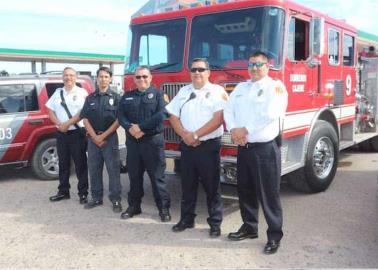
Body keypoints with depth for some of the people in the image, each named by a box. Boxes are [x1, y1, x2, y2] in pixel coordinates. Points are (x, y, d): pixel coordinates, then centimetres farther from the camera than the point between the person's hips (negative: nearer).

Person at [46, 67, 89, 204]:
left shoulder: (82, 92, -2)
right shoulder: (57, 92, 13)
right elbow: (50, 111, 11)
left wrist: (68, 123, -16)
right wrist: (59, 124, -6)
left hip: (77, 133, -5)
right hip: (61, 134, 5)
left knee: (80, 164, -1)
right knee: (63, 163, 12)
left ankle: (83, 193, 6)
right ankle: (63, 191, 23)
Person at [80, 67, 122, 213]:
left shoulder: (115, 97, 1)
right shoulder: (90, 98, 10)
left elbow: (118, 120, -6)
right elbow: (85, 119, 6)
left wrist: (103, 136, -11)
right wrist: (95, 137, -7)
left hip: (110, 138, -3)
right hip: (93, 138, 3)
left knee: (113, 170, -2)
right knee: (94, 170, 8)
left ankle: (116, 200, 4)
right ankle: (96, 198, 20)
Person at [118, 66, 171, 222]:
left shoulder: (157, 94, 1)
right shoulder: (127, 96, 14)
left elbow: (160, 115, -13)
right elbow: (120, 115, 4)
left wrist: (140, 126, -15)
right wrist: (130, 128, -15)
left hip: (153, 140, -4)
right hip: (132, 141, 4)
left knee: (157, 176, -1)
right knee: (134, 175, 11)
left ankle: (164, 208, 7)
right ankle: (133, 206, 22)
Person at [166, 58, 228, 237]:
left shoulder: (217, 91, -4)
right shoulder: (183, 91, 12)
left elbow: (218, 118, -15)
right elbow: (173, 116, 8)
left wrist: (196, 135, -16)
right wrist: (185, 135, -9)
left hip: (209, 146, -4)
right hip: (187, 146, 5)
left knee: (212, 187, 2)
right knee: (187, 185, 12)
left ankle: (215, 223, 13)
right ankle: (186, 219, 25)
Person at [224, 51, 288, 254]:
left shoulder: (275, 86, -5)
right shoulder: (241, 87, 15)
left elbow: (270, 114, -19)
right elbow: (228, 110, 7)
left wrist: (246, 129, -15)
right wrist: (234, 130, -11)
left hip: (265, 149, -6)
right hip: (243, 148, 7)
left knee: (268, 194, 0)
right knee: (245, 190, 15)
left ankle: (274, 235, 12)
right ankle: (249, 227, 31)